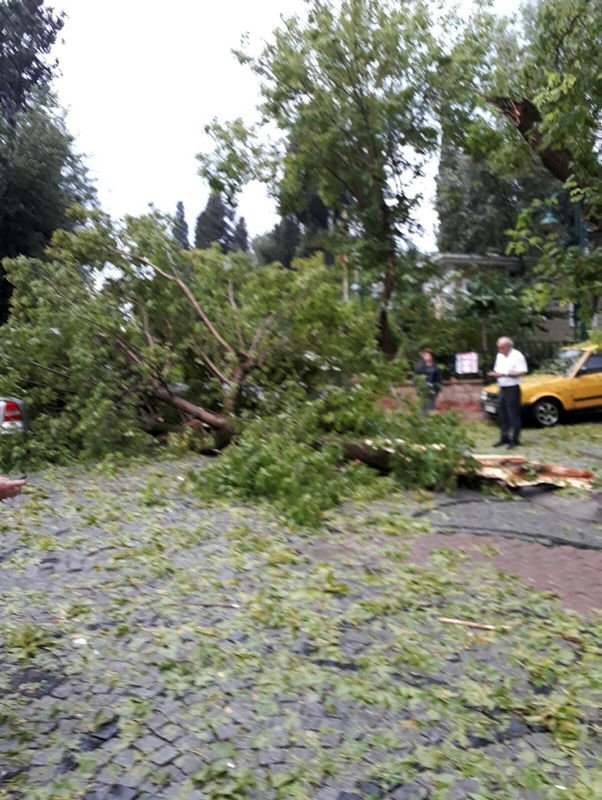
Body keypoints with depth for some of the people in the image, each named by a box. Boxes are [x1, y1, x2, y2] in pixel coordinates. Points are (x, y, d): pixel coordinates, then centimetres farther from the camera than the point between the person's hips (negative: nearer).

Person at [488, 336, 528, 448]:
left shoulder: (517, 355, -9)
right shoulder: (500, 356, 15)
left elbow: (522, 372, -17)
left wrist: (505, 374, -21)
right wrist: (494, 374, -2)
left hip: (513, 388, -7)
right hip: (502, 388, 8)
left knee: (513, 415, -4)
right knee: (502, 414, 9)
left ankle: (515, 439, 2)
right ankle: (504, 437, 18)